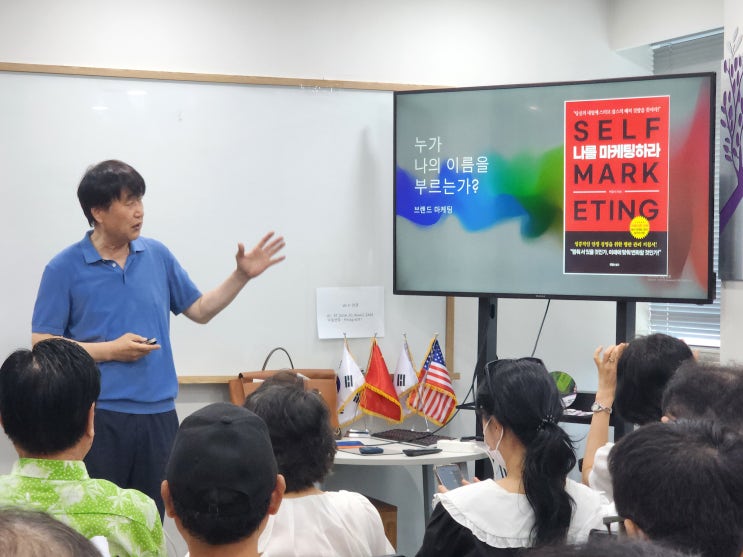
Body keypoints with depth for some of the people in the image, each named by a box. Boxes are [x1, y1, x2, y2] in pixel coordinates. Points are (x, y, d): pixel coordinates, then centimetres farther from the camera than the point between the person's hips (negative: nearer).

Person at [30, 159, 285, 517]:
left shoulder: (157, 255, 7)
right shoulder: (64, 269, -5)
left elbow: (199, 310, 16)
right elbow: (41, 344, -6)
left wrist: (241, 276, 5)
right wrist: (110, 350, -13)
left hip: (158, 414, 4)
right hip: (100, 416, -4)